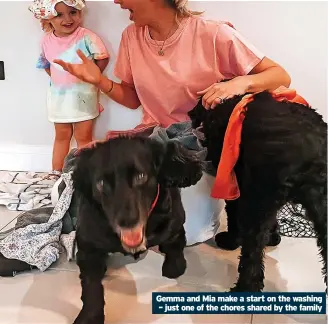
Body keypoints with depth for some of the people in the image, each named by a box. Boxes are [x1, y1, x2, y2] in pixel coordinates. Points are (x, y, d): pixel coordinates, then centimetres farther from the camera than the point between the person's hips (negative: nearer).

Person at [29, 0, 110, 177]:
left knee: (83, 137, 5)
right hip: (59, 95, 4)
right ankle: (56, 173, 27)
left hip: (83, 95, -4)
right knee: (62, 135, 16)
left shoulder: (86, 37, -16)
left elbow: (103, 57, -8)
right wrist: (58, 79, 5)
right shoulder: (47, 41, -2)